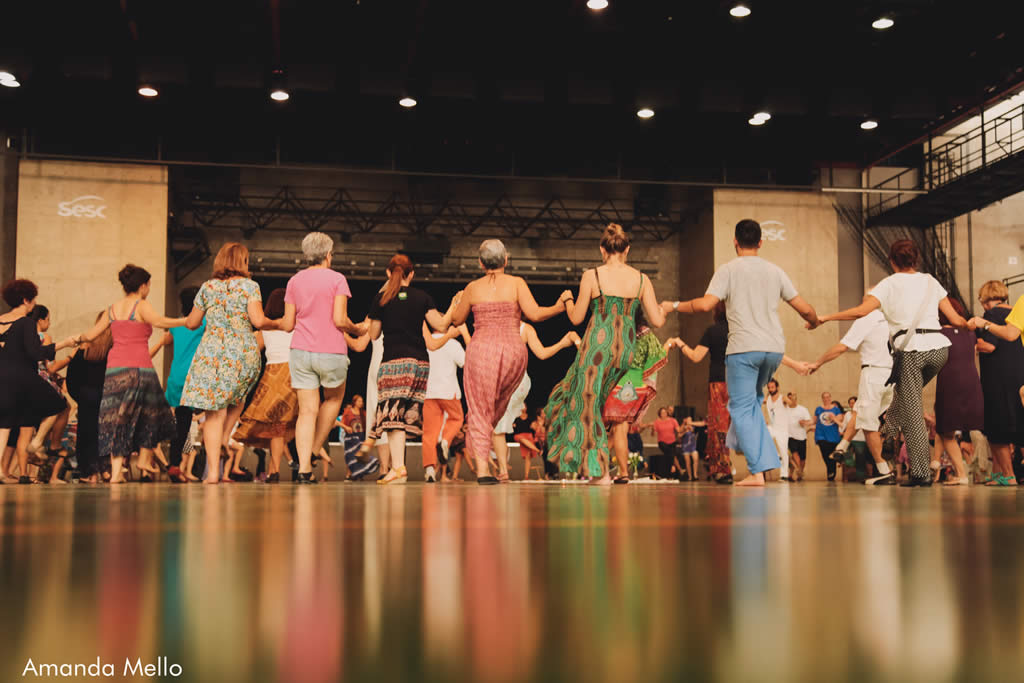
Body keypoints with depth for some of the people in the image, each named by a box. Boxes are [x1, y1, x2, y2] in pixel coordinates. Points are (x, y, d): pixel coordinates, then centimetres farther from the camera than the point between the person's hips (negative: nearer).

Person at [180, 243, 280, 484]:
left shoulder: (207, 287, 8)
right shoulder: (249, 286, 0)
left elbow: (192, 323, 14)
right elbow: (258, 321, -11)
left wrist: (186, 320, 37)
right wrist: (276, 324, 9)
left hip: (212, 354, 1)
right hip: (244, 354, -1)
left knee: (214, 412, -1)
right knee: (236, 401, 28)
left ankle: (213, 471, -6)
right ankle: (223, 443, 16)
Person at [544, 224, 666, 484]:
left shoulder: (592, 276, -7)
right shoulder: (642, 279, 1)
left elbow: (576, 317, 0)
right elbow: (657, 321, 0)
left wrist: (567, 300, 21)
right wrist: (662, 310, 23)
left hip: (598, 344, -5)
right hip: (626, 349, 5)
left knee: (587, 404, 6)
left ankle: (601, 471, 1)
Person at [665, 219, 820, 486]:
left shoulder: (728, 270, -2)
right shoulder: (775, 271, 12)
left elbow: (706, 304, -14)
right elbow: (805, 309, 12)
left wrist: (675, 306, 2)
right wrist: (815, 322, 34)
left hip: (743, 348, -5)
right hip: (775, 348, 5)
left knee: (741, 409, 0)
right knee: (752, 402, 24)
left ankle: (758, 471, -7)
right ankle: (766, 459, 17)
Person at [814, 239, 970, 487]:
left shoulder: (890, 283, 6)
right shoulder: (931, 281, 17)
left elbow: (862, 310, -9)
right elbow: (956, 319, 16)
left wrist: (825, 317, -1)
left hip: (911, 349, -4)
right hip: (939, 347, 4)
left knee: (912, 415, 1)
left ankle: (921, 473, -1)